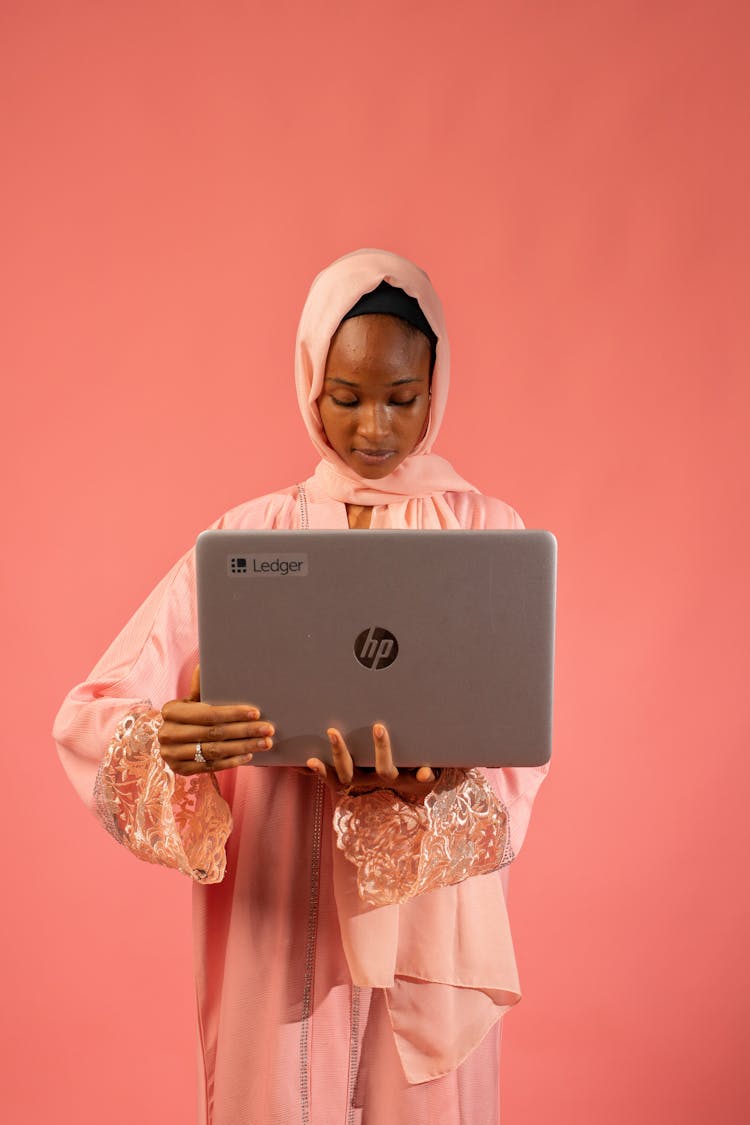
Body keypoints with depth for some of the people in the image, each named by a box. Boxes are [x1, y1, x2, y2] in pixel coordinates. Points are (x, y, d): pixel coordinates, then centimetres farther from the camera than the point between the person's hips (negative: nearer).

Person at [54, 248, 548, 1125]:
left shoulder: (486, 533, -1)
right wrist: (164, 741, -30)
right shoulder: (246, 536, -1)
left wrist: (426, 791, -28)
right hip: (273, 920, 0)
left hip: (429, 918, 0)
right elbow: (89, 713, -8)